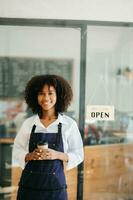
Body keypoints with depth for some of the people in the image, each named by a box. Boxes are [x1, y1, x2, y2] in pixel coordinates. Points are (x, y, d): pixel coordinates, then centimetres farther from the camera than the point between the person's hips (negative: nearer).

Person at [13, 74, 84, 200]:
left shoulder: (69, 124, -2)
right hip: (30, 184, 1)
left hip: (55, 185, -1)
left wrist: (57, 155, -15)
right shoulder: (28, 123, 3)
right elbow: (17, 152, 6)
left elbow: (78, 155, 1)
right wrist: (31, 156, -13)